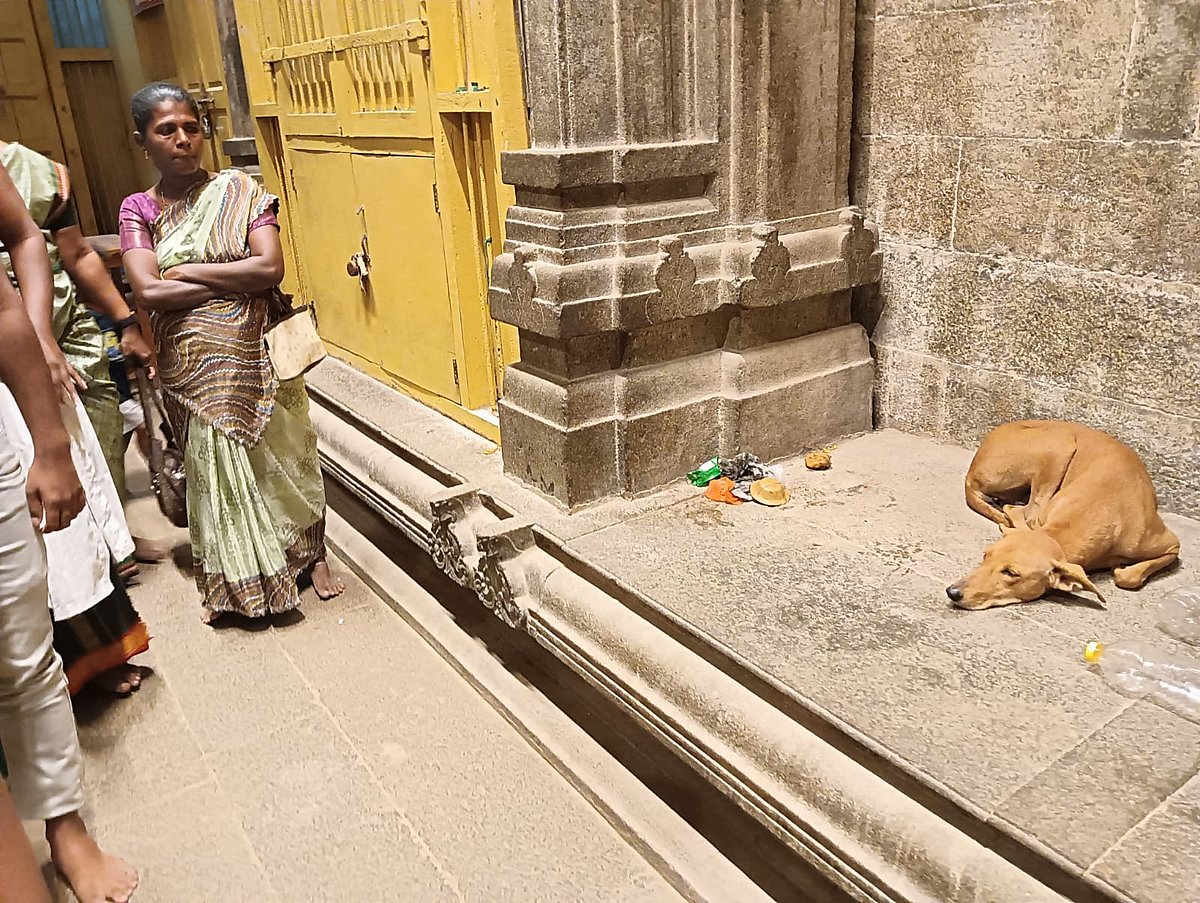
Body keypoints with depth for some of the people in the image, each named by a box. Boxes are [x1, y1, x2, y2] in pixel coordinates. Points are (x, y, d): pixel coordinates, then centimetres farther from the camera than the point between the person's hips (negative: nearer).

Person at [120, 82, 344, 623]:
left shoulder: (239, 191, -1)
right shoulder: (138, 209, 1)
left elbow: (272, 267, -14)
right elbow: (147, 292, -13)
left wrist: (188, 271, -12)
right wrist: (236, 281, -14)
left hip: (256, 357, -1)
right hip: (193, 369, 1)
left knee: (281, 458, 10)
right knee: (214, 469, 10)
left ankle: (311, 556, 29)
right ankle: (229, 581, 28)